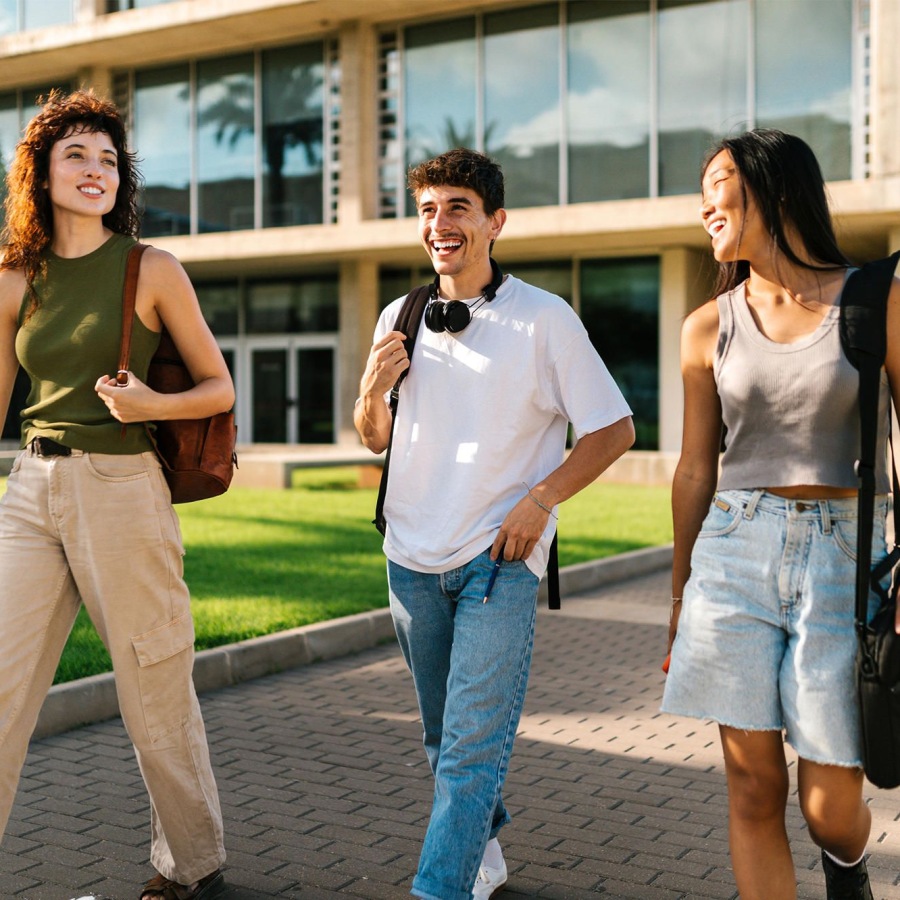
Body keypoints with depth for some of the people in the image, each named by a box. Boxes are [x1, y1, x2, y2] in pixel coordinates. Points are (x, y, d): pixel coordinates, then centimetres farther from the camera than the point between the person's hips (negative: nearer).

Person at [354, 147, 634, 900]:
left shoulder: (545, 319, -8)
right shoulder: (400, 318, 5)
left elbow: (615, 429, -4)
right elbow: (374, 438, 14)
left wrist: (540, 499, -14)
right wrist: (373, 388, -7)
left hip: (499, 558, -5)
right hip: (412, 556, 5)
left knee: (472, 746, -10)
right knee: (444, 735, 17)